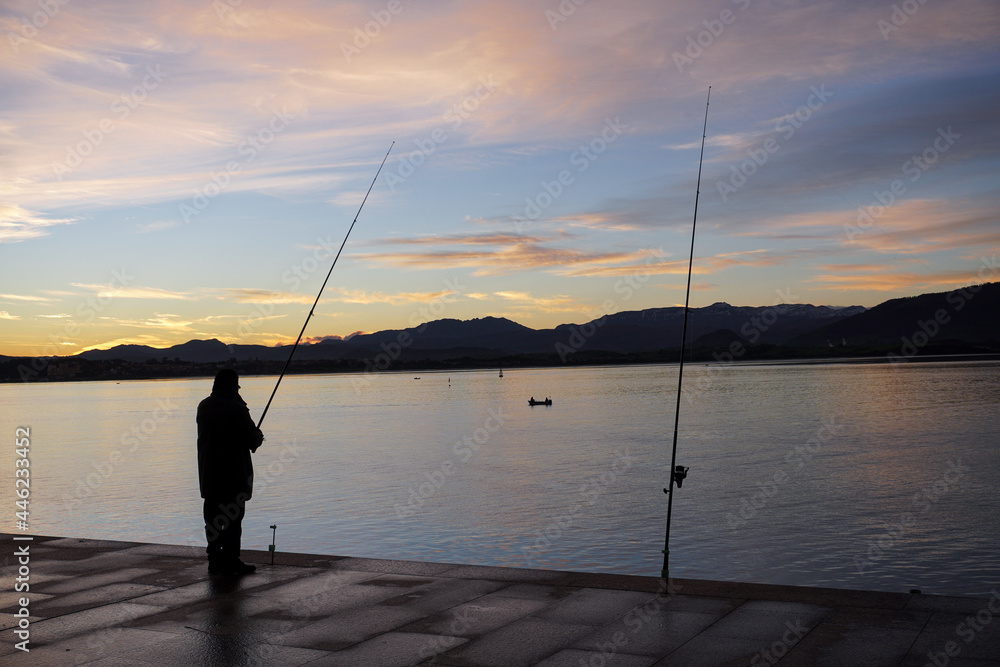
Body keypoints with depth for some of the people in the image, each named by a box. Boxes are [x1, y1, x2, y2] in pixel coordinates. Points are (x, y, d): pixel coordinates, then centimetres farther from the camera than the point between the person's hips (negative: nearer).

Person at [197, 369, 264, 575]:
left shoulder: (204, 407, 7)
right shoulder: (237, 408, -15)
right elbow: (252, 440, -15)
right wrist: (258, 436, 9)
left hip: (209, 473, 7)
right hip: (233, 474, -7)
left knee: (212, 517, 11)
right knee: (233, 517, -1)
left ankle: (215, 561, 15)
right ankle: (231, 561, 1)